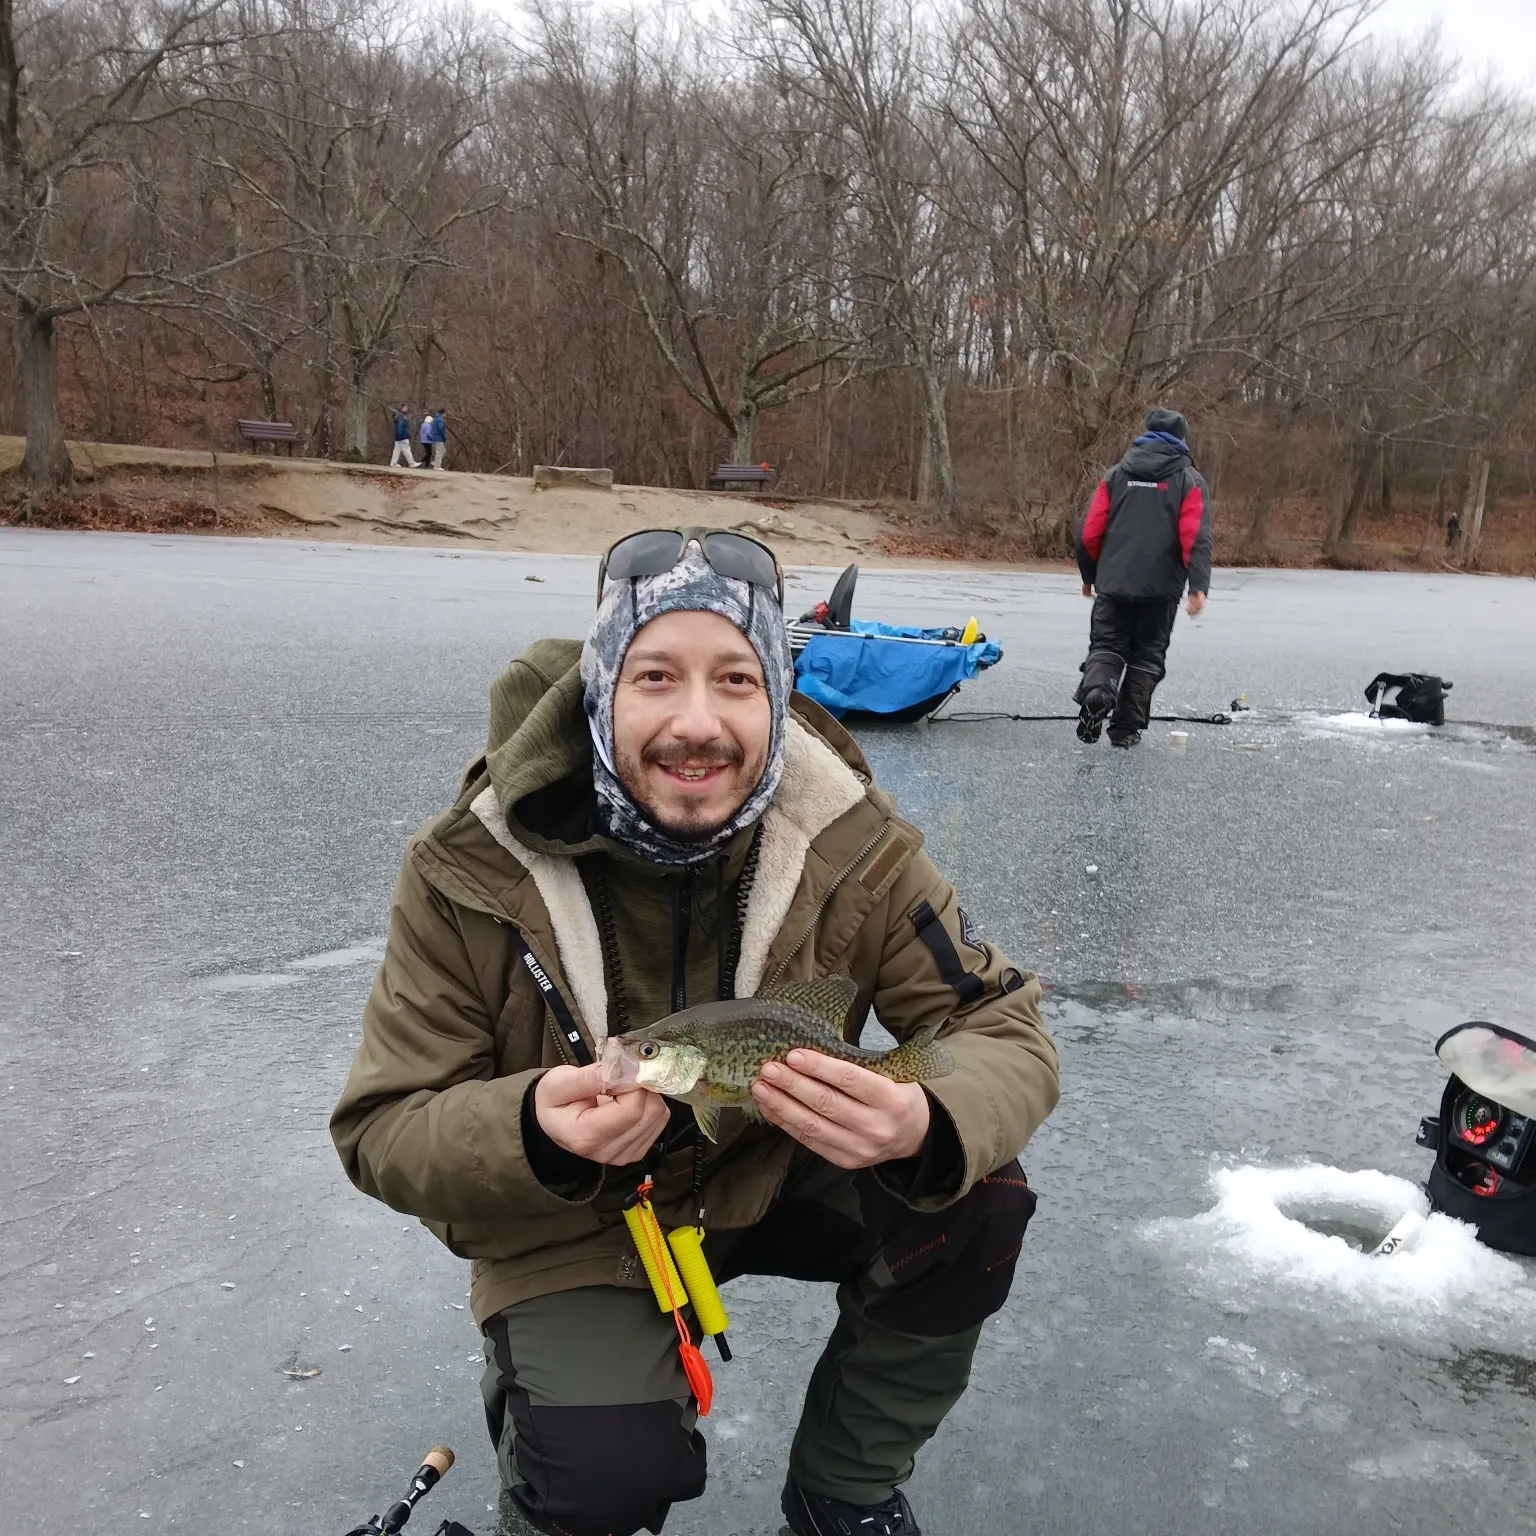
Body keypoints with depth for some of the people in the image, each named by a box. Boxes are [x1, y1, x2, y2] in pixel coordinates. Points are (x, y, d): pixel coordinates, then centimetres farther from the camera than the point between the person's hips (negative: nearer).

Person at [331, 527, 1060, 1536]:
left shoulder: (853, 839, -20)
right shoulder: (471, 872, -23)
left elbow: (1007, 1031, -17)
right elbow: (382, 1132, -17)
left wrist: (928, 1126, -41)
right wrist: (533, 1131, -40)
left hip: (781, 1174, 3)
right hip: (574, 1227, -2)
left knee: (973, 1208, -21)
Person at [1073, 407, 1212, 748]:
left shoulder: (1117, 475, 8)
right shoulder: (1189, 479, 2)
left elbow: (1089, 531, 5)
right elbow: (1196, 537, -11)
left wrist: (1089, 575, 16)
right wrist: (1198, 586, -15)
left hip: (1114, 583, 1)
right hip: (1161, 588, -1)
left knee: (1107, 646, 8)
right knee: (1147, 654, 10)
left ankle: (1095, 691, -23)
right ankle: (1126, 728, 9)